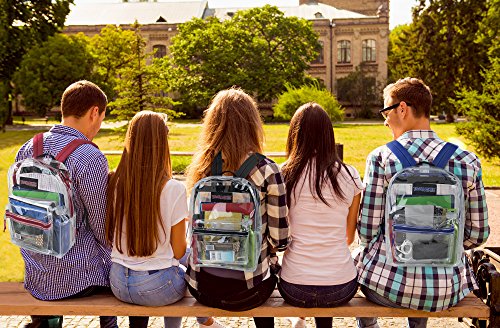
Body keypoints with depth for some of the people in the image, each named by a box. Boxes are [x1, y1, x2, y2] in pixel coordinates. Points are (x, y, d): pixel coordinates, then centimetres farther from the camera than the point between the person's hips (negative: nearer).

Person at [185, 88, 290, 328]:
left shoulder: (202, 167, -5)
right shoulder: (267, 171, -16)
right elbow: (280, 239, -11)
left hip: (201, 285, 3)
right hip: (246, 291, -3)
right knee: (270, 271, 33)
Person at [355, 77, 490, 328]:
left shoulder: (381, 158, -13)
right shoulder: (467, 162, -5)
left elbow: (367, 231, -9)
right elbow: (478, 234, 2)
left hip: (389, 283, -2)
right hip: (448, 290, 3)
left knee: (360, 260, 33)